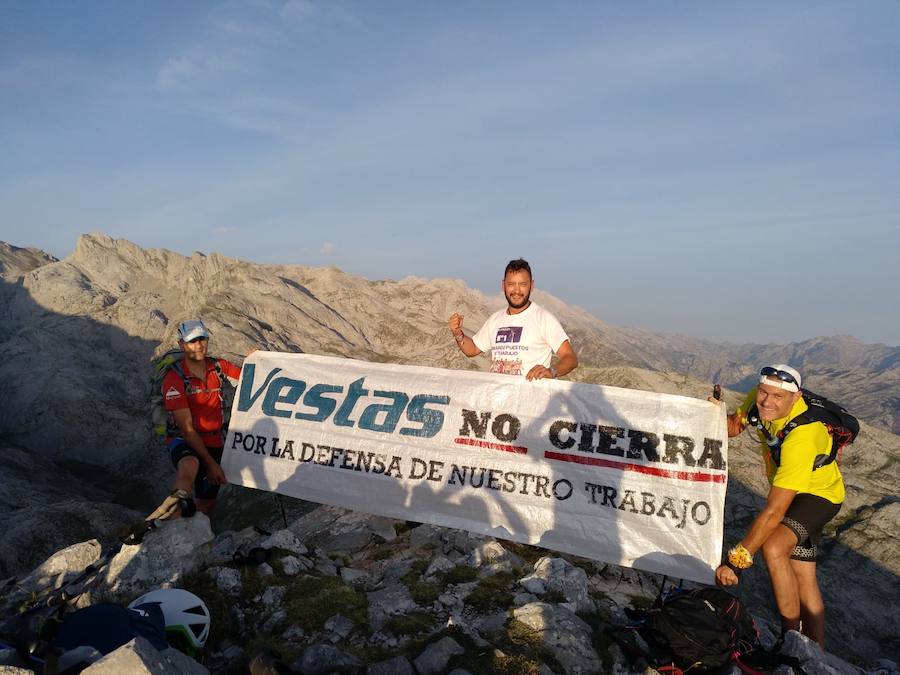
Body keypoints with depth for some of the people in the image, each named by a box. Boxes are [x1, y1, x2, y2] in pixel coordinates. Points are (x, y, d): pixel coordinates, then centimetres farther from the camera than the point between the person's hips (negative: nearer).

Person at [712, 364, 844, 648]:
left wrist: (735, 560, -38)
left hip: (818, 493, -7)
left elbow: (774, 511, -40)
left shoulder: (801, 437, -40)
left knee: (773, 548, -31)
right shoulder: (760, 399, -20)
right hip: (790, 490, 7)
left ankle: (791, 637, -13)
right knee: (804, 581, 13)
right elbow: (734, 427, 0)